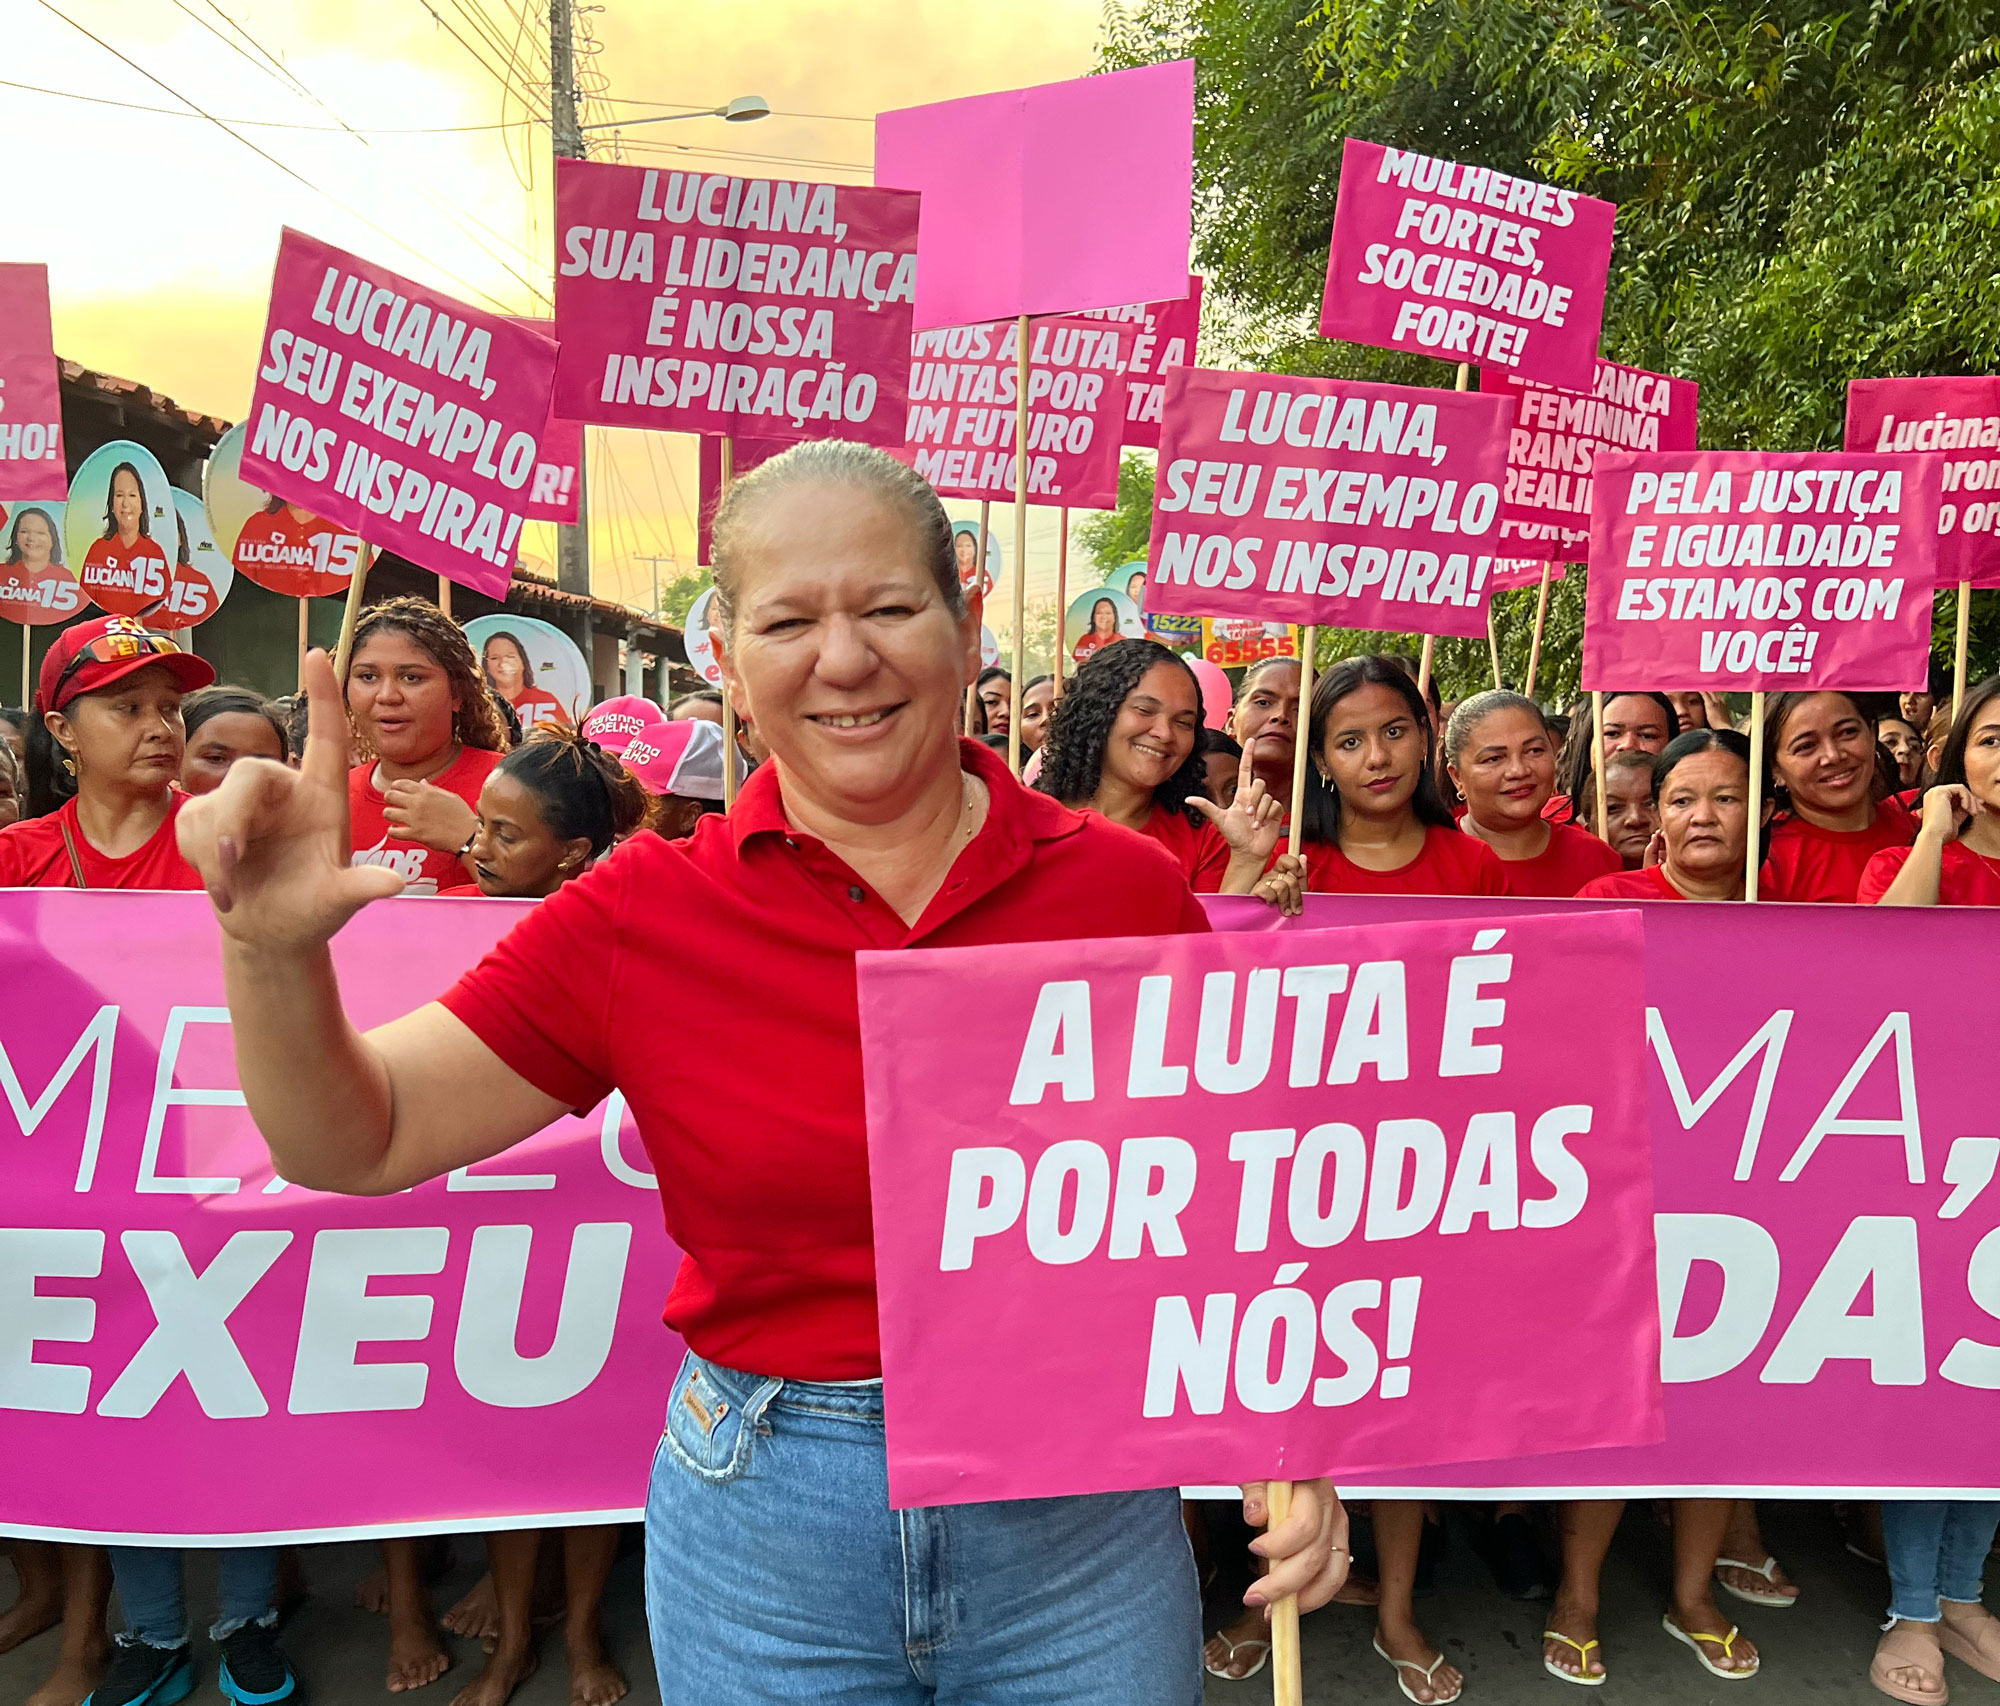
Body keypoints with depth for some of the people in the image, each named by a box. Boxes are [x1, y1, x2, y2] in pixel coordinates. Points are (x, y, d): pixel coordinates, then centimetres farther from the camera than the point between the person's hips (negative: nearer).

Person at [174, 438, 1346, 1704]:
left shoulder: (1126, 889, -9)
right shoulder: (645, 915, -9)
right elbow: (354, 1141, -6)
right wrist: (274, 951, -23)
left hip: (1085, 1532, 1)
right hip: (764, 1541, 0)